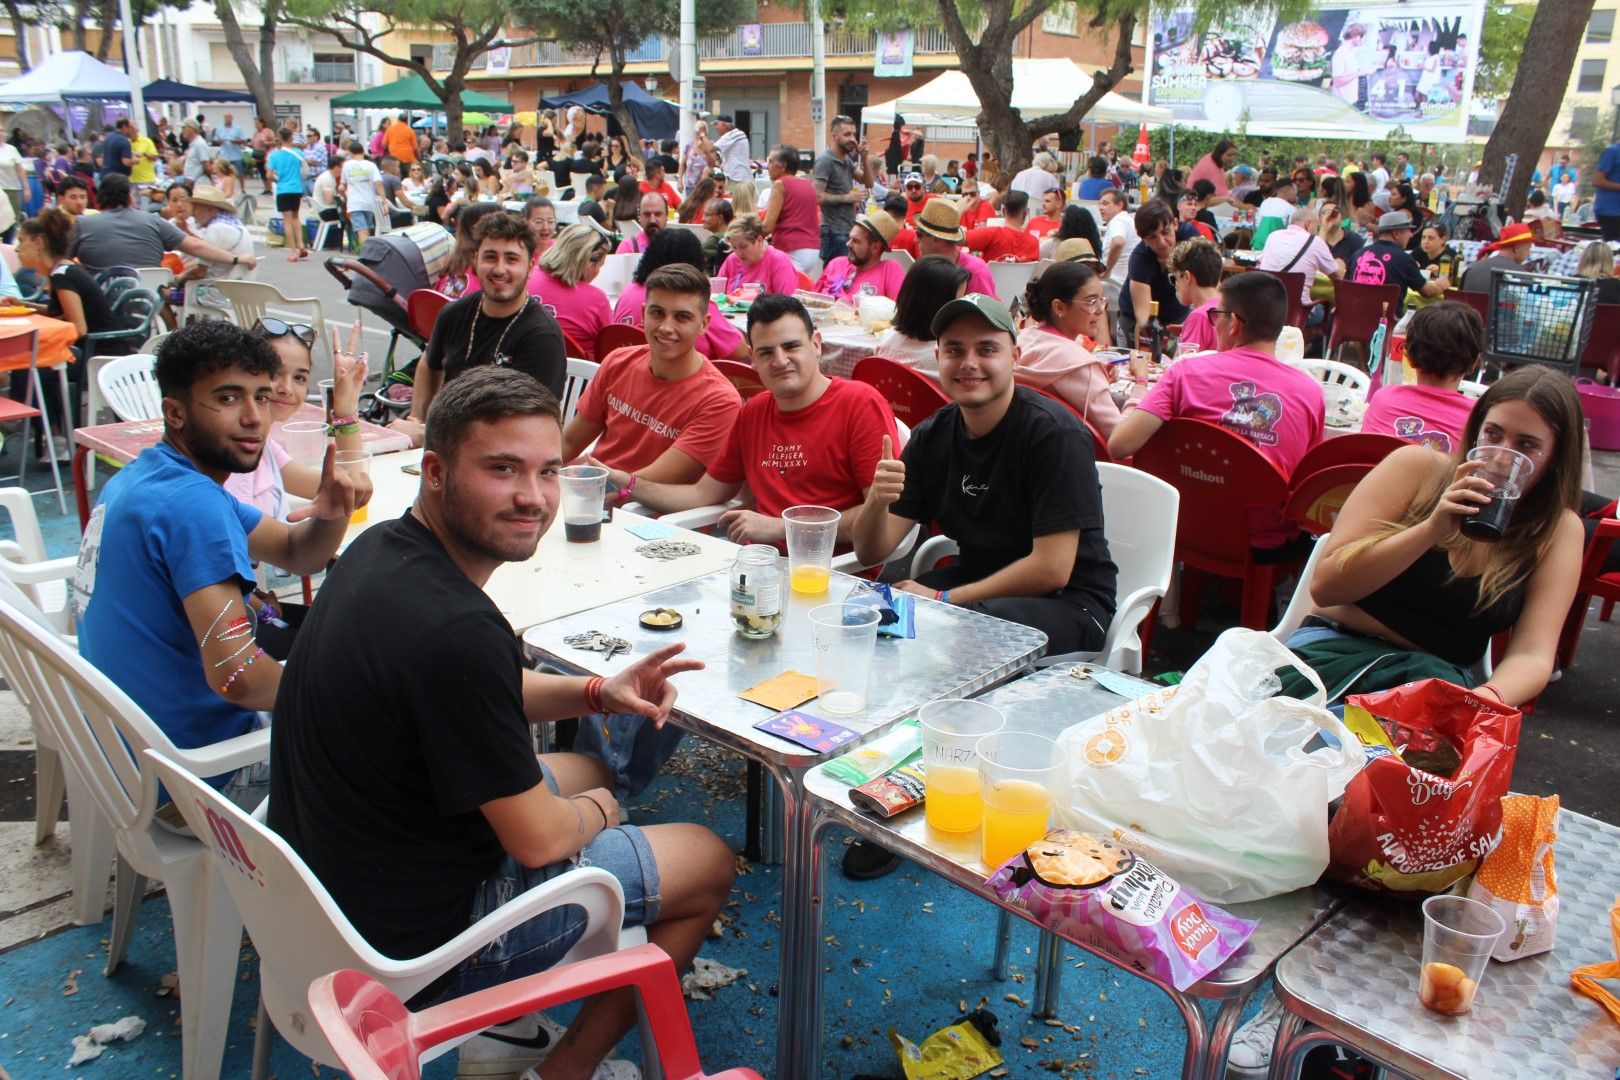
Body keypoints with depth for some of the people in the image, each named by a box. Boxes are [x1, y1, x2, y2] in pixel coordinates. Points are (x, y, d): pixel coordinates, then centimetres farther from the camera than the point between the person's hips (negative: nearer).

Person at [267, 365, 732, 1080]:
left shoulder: (383, 548, -4)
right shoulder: (456, 629, -34)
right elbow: (537, 839, -23)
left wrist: (597, 692, -1)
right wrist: (596, 811, -1)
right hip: (412, 940, -8)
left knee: (582, 774, 29)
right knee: (707, 861, 7)